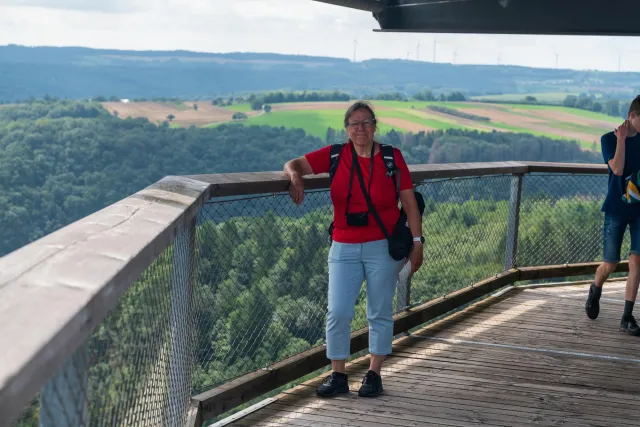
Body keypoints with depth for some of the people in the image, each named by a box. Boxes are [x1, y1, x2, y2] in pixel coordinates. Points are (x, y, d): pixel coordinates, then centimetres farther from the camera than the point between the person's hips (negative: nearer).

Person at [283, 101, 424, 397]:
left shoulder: (392, 157, -2)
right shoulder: (335, 156, 2)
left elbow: (409, 203, -1)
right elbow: (294, 165, 5)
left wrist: (417, 242, -5)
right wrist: (295, 177, -20)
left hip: (383, 247, -1)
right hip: (344, 248, 1)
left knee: (380, 313, 8)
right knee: (338, 312, -3)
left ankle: (374, 375, 21)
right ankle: (337, 376, 10)